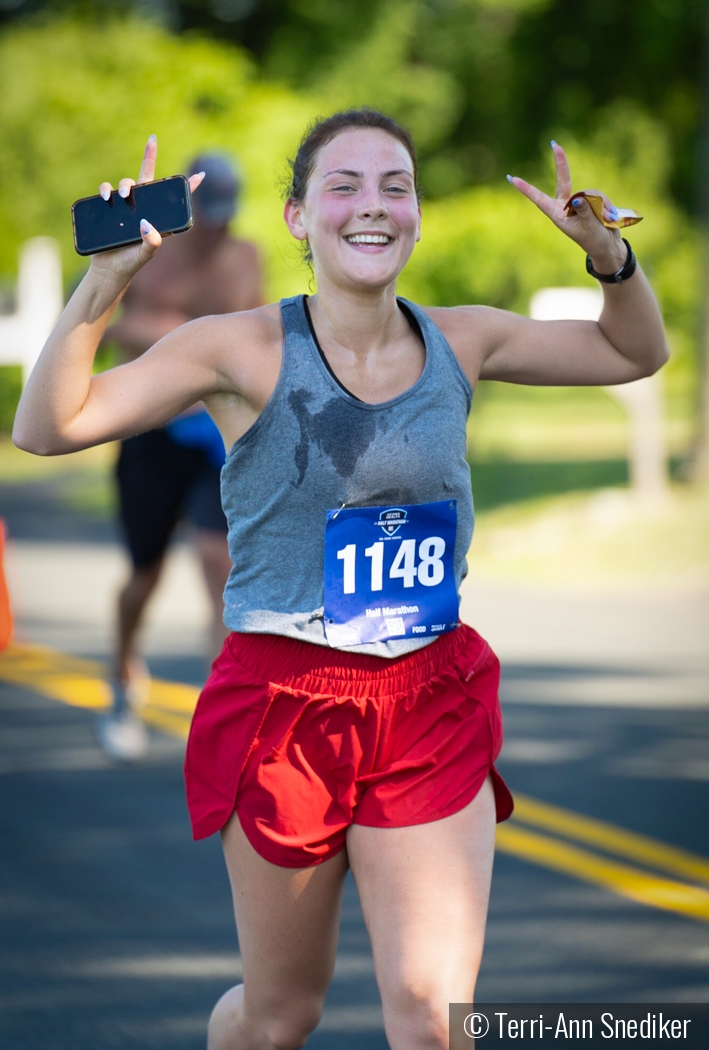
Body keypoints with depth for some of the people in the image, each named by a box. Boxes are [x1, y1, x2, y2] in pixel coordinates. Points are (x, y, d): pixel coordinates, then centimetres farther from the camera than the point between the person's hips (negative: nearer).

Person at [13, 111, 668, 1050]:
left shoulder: (460, 342, 4)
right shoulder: (246, 350, -8)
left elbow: (635, 353, 17)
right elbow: (48, 428, -15)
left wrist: (609, 254, -3)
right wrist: (106, 283, -27)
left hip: (433, 705, 3)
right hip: (285, 704, -3)